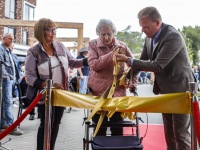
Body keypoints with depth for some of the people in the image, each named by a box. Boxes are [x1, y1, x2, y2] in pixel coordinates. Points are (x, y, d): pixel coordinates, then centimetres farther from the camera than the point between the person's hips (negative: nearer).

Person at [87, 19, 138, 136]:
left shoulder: (121, 46, 5)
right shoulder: (93, 45, 2)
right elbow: (93, 65, -13)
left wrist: (133, 82, 2)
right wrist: (112, 54, -19)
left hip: (118, 92, 1)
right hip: (98, 92, -1)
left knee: (117, 129, 7)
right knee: (99, 129, 7)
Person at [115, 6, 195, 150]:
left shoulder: (173, 37, -25)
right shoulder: (150, 37, 0)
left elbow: (157, 66, -29)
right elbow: (143, 60, 10)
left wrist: (128, 60, -27)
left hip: (179, 89, -8)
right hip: (165, 89, 8)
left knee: (180, 131, 0)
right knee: (168, 129, 17)